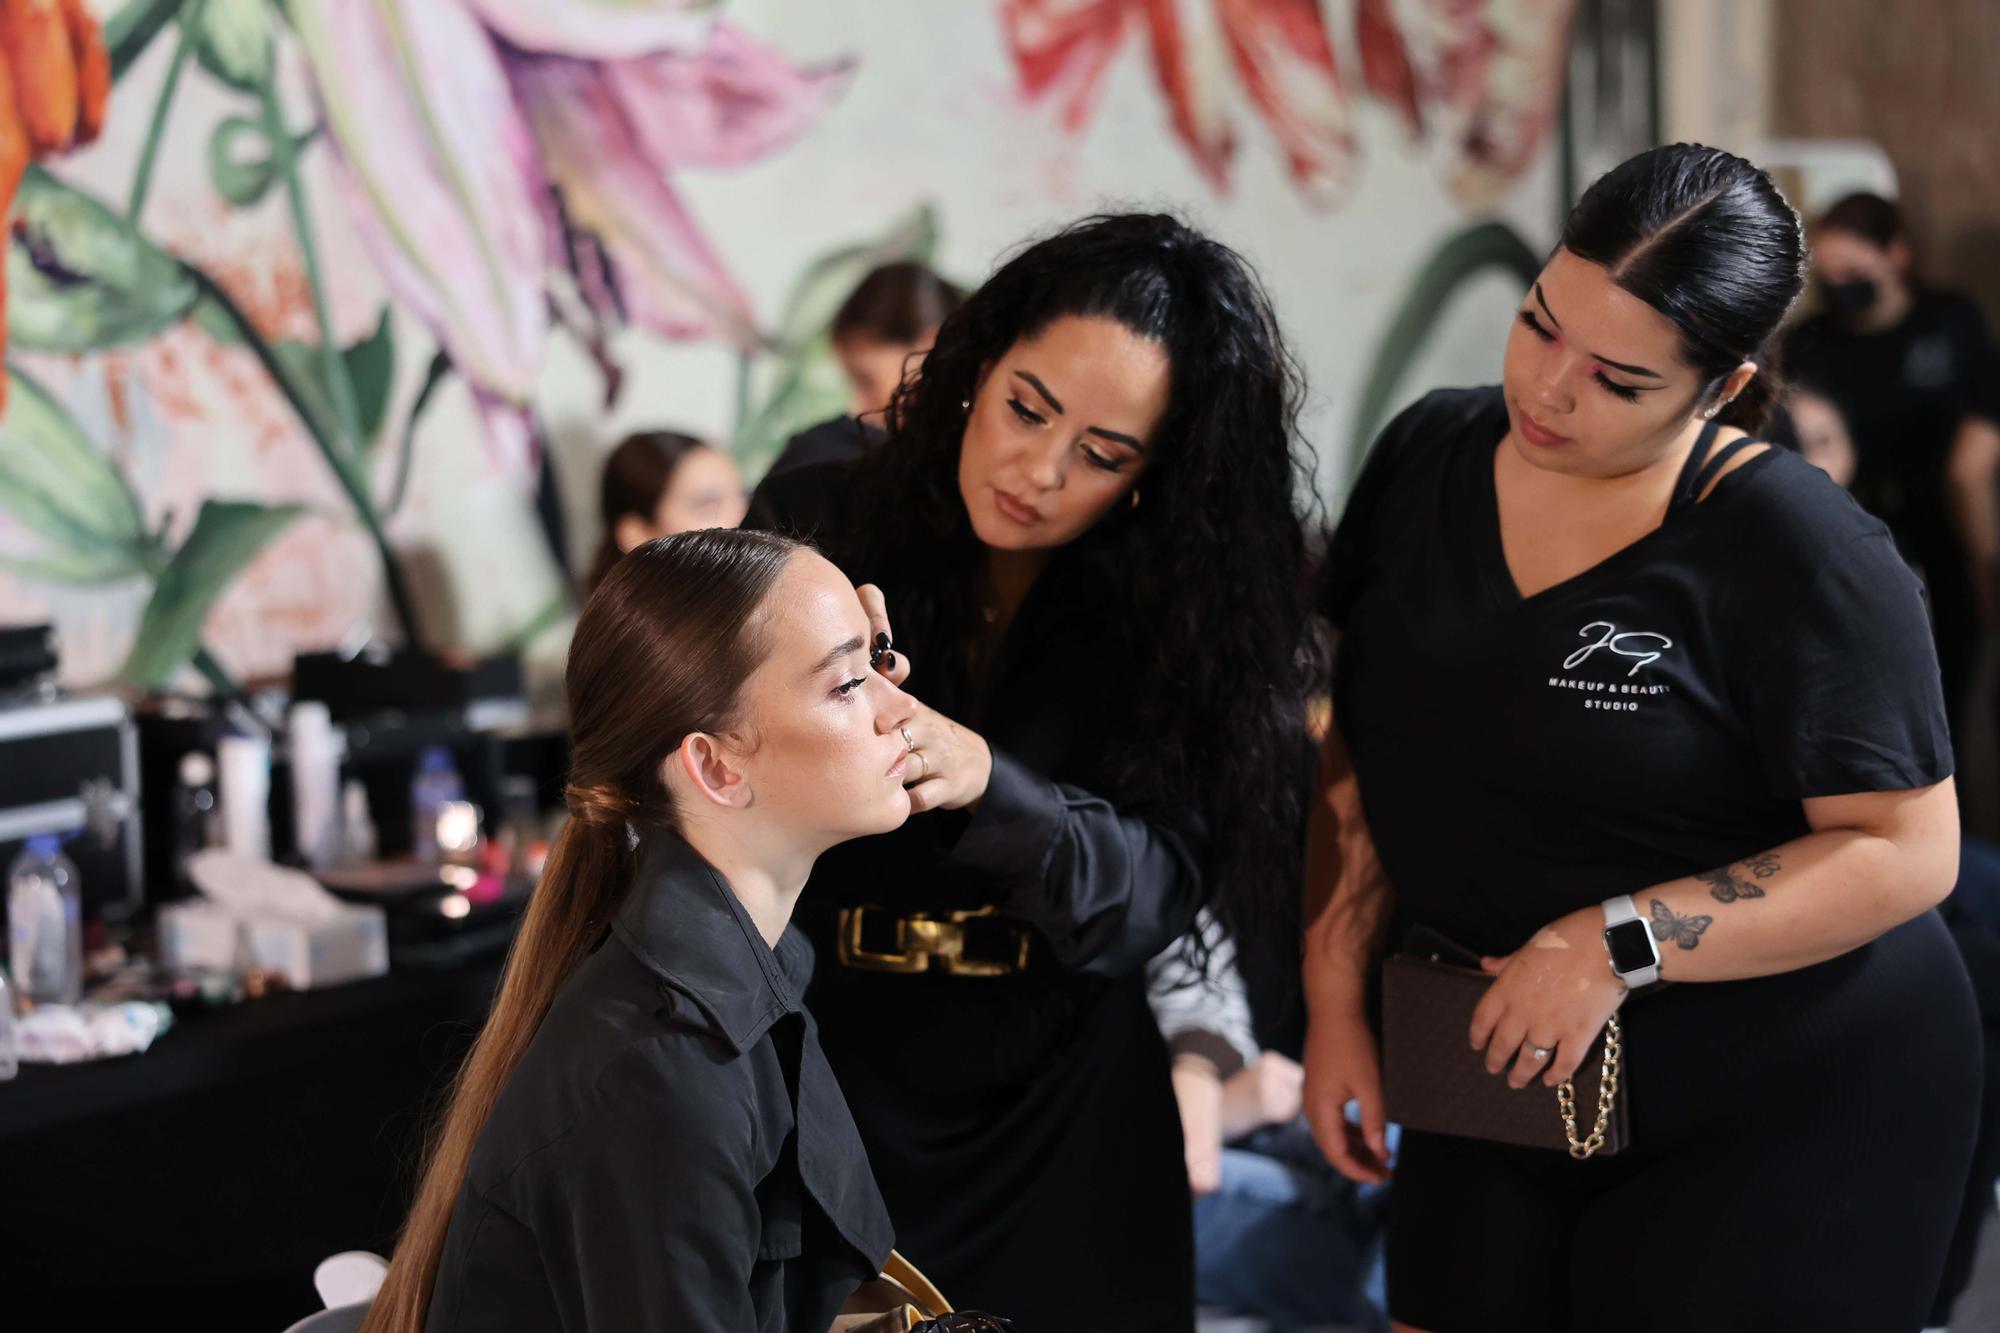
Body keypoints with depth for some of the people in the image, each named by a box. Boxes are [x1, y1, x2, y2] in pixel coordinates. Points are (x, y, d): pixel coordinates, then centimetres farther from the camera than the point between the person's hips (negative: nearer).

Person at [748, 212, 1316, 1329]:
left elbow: (1151, 894, -16)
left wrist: (981, 783, -33)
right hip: (815, 1081, 0)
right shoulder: (813, 523, -6)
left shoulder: (1178, 610, -6)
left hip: (1056, 1123, 1)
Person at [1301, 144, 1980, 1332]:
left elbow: (1906, 852, -18)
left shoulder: (1801, 552, -18)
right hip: (1496, 1096, 5)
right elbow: (1364, 766, 6)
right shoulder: (1430, 456, 0)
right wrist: (1336, 1000, 3)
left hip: (1789, 1119, -5)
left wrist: (1619, 944, -23)